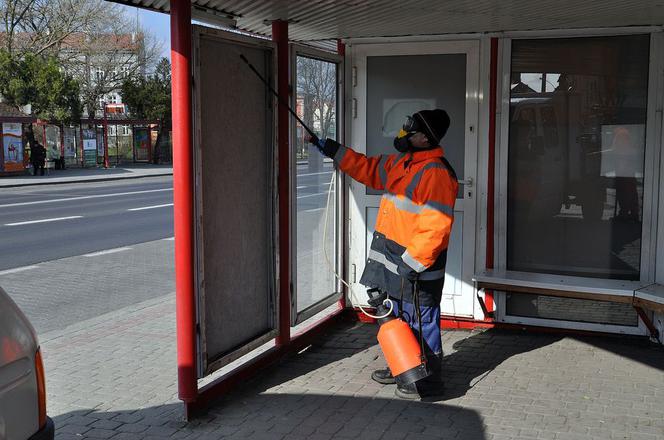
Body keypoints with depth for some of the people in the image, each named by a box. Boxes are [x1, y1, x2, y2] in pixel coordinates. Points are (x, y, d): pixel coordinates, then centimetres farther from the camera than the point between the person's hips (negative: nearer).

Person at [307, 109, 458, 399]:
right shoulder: (400, 163, 11)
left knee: (421, 322, 0)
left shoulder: (436, 173, -20)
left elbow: (436, 226, -25)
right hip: (396, 258, 10)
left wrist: (413, 262, -26)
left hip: (417, 265, -10)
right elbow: (367, 168, 24)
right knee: (401, 317, 21)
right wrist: (329, 148, 21)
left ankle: (428, 381, 12)